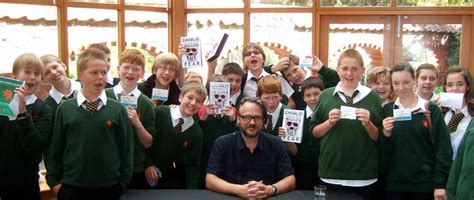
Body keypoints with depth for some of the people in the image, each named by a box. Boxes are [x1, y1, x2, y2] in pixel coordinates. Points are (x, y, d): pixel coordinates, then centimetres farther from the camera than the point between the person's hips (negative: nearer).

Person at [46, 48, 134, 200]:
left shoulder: (118, 109, -1)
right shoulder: (65, 109, 0)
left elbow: (126, 147, 2)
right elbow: (55, 148, 5)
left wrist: (124, 181, 1)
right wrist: (53, 181, 2)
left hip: (109, 187, 0)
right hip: (72, 187, 0)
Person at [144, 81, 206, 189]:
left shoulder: (196, 132, -4)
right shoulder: (159, 113, -12)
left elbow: (193, 166, -2)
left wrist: (191, 192, -12)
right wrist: (148, 163, -11)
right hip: (147, 174, -1)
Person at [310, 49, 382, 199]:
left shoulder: (372, 97, 0)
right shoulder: (326, 95, 1)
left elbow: (378, 138, 3)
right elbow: (314, 132, 6)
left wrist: (368, 123, -15)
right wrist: (329, 122, -10)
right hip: (330, 174, 1)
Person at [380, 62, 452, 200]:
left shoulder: (431, 110, -3)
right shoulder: (387, 110, 4)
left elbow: (443, 149, -3)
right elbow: (382, 151, 4)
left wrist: (440, 184, -7)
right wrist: (386, 133, -15)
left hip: (424, 183, -2)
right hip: (394, 183, 2)